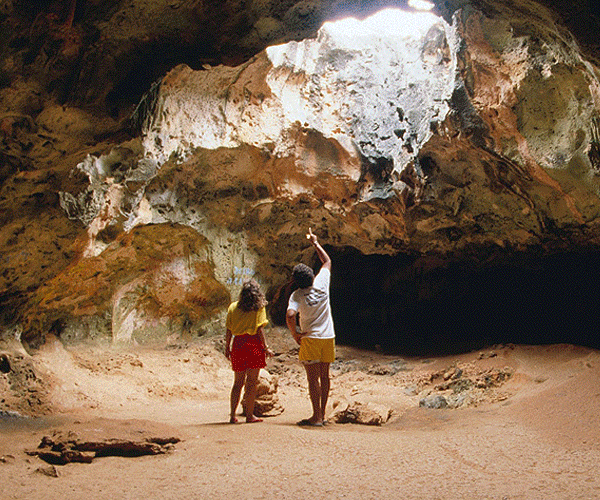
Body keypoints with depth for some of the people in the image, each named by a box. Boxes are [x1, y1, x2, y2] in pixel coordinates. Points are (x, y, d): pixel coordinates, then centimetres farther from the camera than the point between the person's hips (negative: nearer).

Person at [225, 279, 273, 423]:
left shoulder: (233, 307, 6)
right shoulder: (259, 307, -2)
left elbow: (228, 330, 6)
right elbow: (260, 329, -7)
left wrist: (227, 348, 14)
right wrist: (265, 347, -3)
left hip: (238, 343, 3)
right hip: (254, 344, -3)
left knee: (238, 382, 11)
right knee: (251, 382, 3)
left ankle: (232, 415, 9)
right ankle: (250, 415, 6)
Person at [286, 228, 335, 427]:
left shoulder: (297, 295, -11)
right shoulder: (321, 283, -2)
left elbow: (290, 316, -27)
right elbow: (327, 261, 15)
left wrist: (295, 334, -11)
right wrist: (315, 242, 23)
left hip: (310, 338, -4)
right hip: (328, 337, 4)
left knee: (313, 378, -2)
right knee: (324, 376, 10)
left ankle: (317, 416, -3)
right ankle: (322, 415, 16)